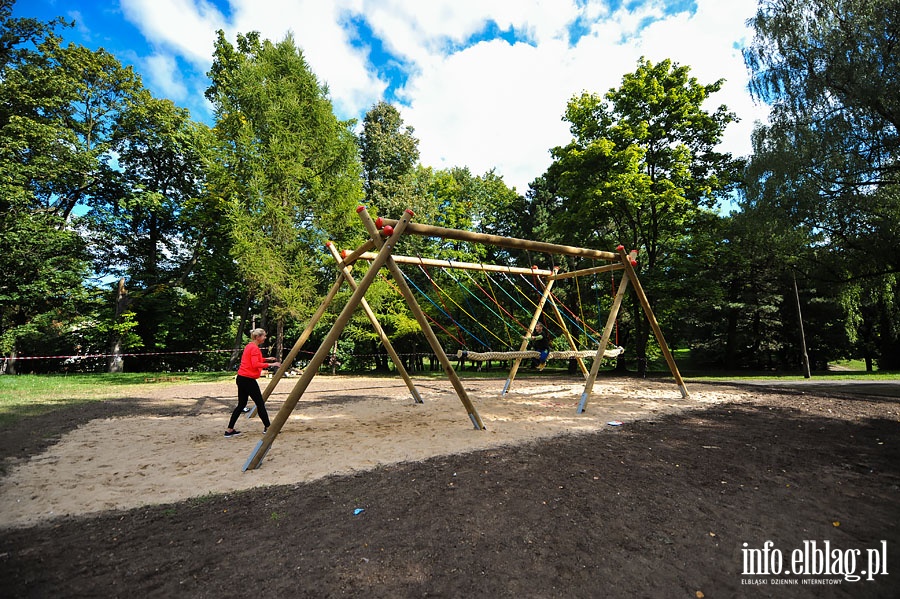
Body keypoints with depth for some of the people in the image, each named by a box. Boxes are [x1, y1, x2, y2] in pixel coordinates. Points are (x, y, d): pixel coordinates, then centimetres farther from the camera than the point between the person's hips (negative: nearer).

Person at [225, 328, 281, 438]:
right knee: (260, 403, 0)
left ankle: (229, 430, 15)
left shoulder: (249, 346, 14)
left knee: (241, 404, 14)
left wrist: (266, 359, 17)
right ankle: (267, 427, 8)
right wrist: (270, 364, -21)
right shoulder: (254, 348, -14)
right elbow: (255, 365, -23)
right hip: (248, 379, -9)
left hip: (241, 378, 9)